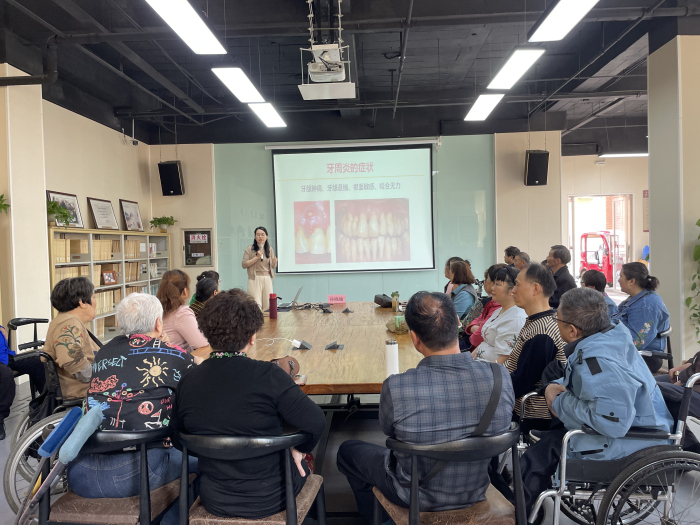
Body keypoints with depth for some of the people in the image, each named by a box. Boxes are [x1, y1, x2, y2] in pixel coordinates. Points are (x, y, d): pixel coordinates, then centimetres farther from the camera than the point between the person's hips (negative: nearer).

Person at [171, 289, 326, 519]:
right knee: (300, 467, 28)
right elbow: (316, 422, -23)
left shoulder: (187, 382, -12)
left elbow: (179, 440, 1)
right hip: (269, 500, -3)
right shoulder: (269, 376, -24)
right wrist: (299, 449, -4)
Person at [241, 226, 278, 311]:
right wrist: (257, 257, -13)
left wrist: (274, 263, -7)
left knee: (268, 306, 3)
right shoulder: (250, 249, -1)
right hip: (255, 279, -4)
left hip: (267, 279, 4)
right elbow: (244, 265, -6)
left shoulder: (269, 249, 10)